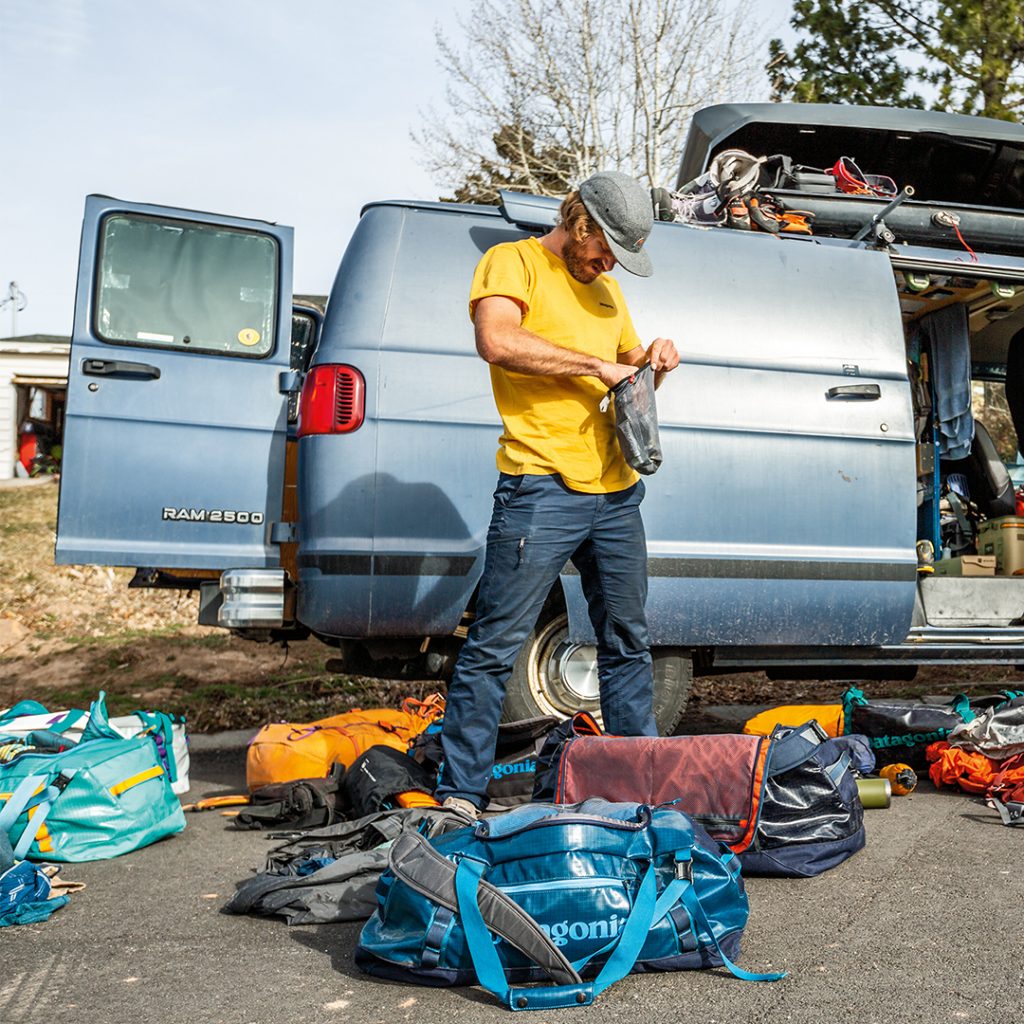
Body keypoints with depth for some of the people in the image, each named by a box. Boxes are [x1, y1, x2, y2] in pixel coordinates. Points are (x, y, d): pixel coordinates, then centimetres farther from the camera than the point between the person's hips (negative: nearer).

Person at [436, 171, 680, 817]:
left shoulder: (604, 288, 23)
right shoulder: (513, 262, 0)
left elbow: (629, 365, 33)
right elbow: (497, 341, -20)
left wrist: (653, 362, 9)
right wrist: (596, 365, -15)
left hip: (616, 491, 8)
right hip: (541, 489, -8)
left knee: (628, 642, 14)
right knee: (496, 647, -6)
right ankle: (461, 793, 2)